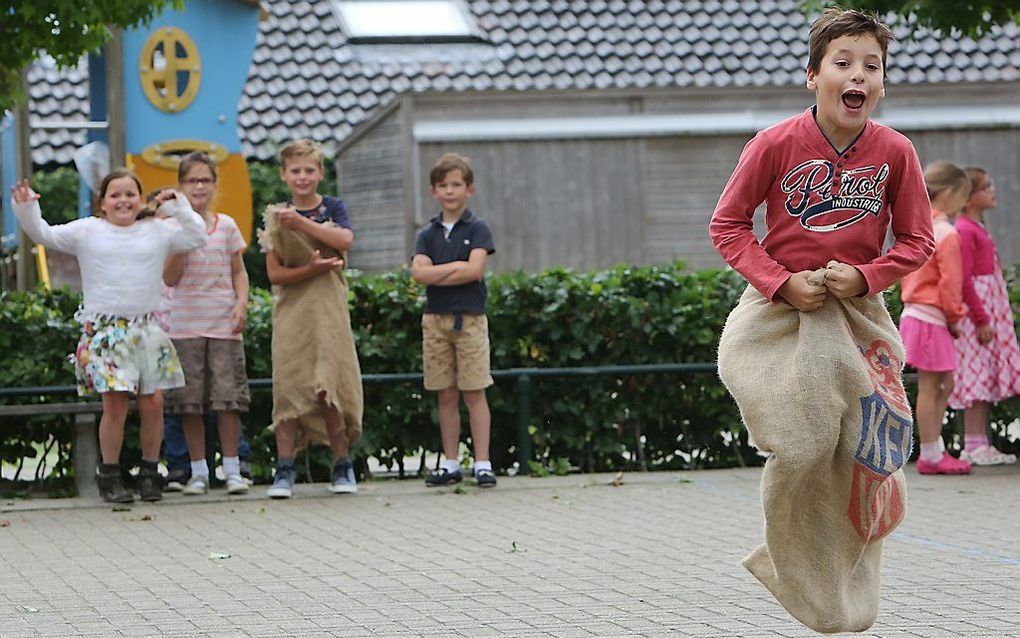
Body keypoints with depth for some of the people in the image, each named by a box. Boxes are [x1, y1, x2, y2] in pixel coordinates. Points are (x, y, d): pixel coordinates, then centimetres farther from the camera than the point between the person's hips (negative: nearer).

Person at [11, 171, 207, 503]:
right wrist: (27, 210, -11)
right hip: (104, 331, -2)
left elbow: (196, 238, 8)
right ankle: (110, 476, 1)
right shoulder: (87, 231, 5)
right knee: (115, 403, -10)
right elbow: (45, 235, 3)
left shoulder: (157, 231, 9)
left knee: (153, 403, -2)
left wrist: (180, 208, 0)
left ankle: (150, 472, 12)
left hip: (147, 329, 2)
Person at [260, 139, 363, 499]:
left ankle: (342, 466, 5)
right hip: (291, 310, 1)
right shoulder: (277, 216, 6)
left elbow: (345, 241, -15)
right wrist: (311, 270, -17)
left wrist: (301, 223, -20)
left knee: (329, 387, -6)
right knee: (289, 388, -5)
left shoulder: (333, 208, 7)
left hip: (328, 309, -1)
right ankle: (284, 469, -2)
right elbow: (274, 273, -2)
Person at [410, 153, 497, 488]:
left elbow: (475, 271, -13)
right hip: (435, 319, 3)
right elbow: (419, 272, -6)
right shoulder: (428, 234, 10)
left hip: (470, 319, -3)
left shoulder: (477, 229, 2)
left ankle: (482, 464, -3)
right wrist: (458, 266, -11)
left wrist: (436, 274, -8)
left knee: (475, 394, -4)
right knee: (446, 396, 6)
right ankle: (451, 464, 10)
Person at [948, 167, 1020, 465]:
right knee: (977, 378, -8)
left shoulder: (979, 228, 16)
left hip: (989, 311, 10)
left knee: (986, 379, 9)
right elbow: (963, 279, -20)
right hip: (976, 310, -10)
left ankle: (980, 444, 12)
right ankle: (974, 446, -7)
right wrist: (981, 319, -20)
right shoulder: (965, 231, -15)